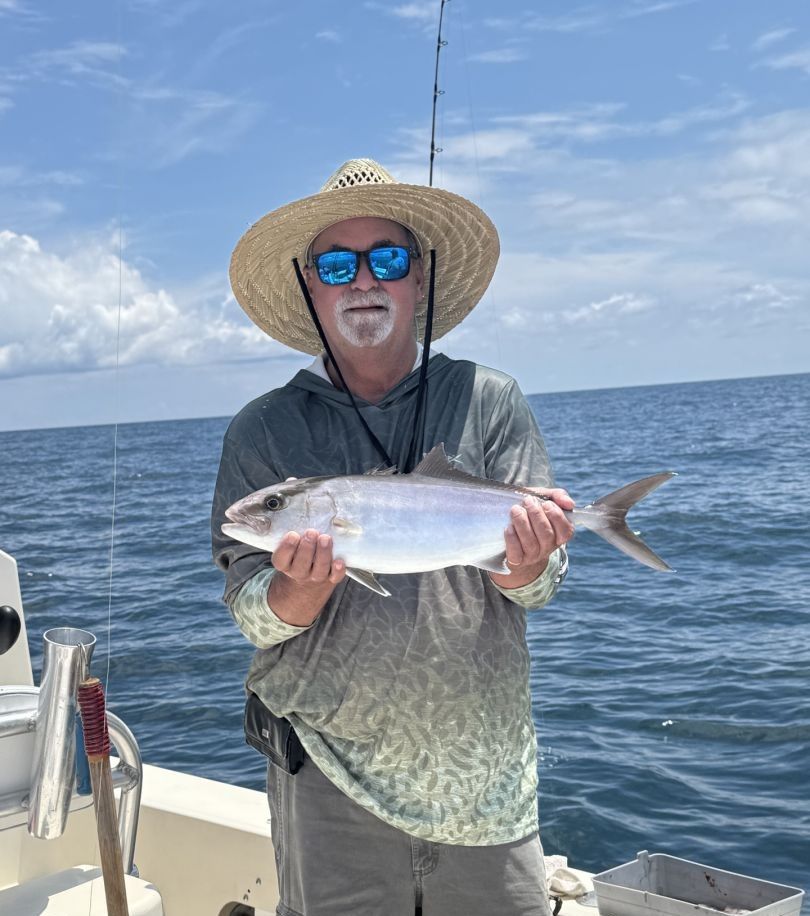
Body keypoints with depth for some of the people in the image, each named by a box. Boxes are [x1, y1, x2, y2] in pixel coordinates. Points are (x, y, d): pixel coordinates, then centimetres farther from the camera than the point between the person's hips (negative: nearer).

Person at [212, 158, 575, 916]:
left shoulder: (489, 403, -1)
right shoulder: (263, 433, -1)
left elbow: (537, 586, -4)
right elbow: (255, 619, -4)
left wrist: (523, 562, -26)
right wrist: (306, 584, -25)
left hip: (486, 781, 1)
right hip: (330, 782, 0)